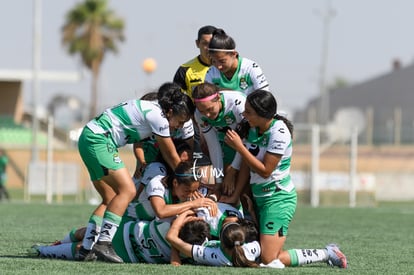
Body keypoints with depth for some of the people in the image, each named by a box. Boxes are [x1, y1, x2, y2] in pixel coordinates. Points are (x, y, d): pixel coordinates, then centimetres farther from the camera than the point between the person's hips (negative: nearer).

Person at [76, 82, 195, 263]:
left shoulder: (153, 110, 14)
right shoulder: (157, 116, -13)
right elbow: (172, 157, -4)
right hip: (99, 139, -10)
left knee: (110, 199, 10)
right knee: (127, 190, -15)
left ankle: (85, 248, 4)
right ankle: (104, 242, -22)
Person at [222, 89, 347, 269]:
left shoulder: (278, 133, -20)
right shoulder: (253, 128, 5)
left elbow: (265, 170, -20)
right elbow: (246, 165, 11)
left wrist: (239, 147, -21)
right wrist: (235, 196, 10)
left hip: (278, 199, -9)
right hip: (260, 198, 9)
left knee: (269, 260, -16)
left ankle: (327, 254, 0)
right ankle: (328, 253, 12)